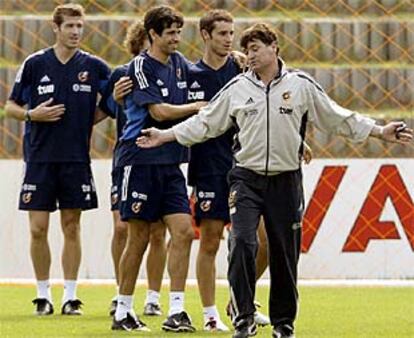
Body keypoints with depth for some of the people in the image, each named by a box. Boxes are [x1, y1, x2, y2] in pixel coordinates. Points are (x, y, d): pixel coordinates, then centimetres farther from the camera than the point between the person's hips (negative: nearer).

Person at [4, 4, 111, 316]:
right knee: (38, 229, -2)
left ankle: (70, 296, 10)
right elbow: (11, 106, 7)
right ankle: (43, 295, 9)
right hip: (40, 158, -1)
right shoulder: (35, 64, 1)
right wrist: (32, 114, -13)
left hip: (77, 159, 1)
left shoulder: (94, 67, 2)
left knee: (72, 228, 4)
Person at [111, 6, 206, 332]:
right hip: (141, 160, -6)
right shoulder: (141, 67, -8)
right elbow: (159, 111, -16)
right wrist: (199, 107, -6)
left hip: (170, 163, 6)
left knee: (183, 231, -6)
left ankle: (176, 311, -5)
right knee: (139, 237, -1)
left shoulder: (180, 63, 12)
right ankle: (123, 311, 11)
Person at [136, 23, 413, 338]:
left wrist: (380, 131, 3)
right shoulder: (237, 88, 6)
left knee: (284, 253, 4)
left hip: (286, 181, 0)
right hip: (247, 179, 0)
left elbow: (338, 118, 8)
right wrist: (164, 136, 10)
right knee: (242, 243, -18)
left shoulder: (301, 85, 3)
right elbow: (204, 123, 13)